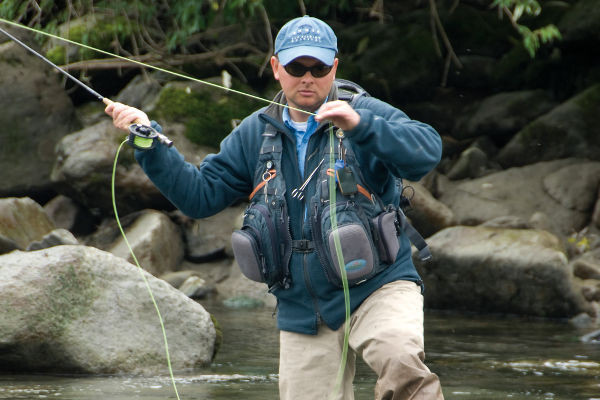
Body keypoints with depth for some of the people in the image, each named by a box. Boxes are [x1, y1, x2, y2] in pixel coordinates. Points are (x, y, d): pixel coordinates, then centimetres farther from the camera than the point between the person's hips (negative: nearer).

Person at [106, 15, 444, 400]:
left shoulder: (367, 115, -4)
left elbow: (427, 151, -21)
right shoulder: (256, 134, 10)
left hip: (375, 286, -5)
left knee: (400, 360, -36)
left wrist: (360, 125, -35)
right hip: (303, 308, 5)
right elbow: (200, 194, 9)